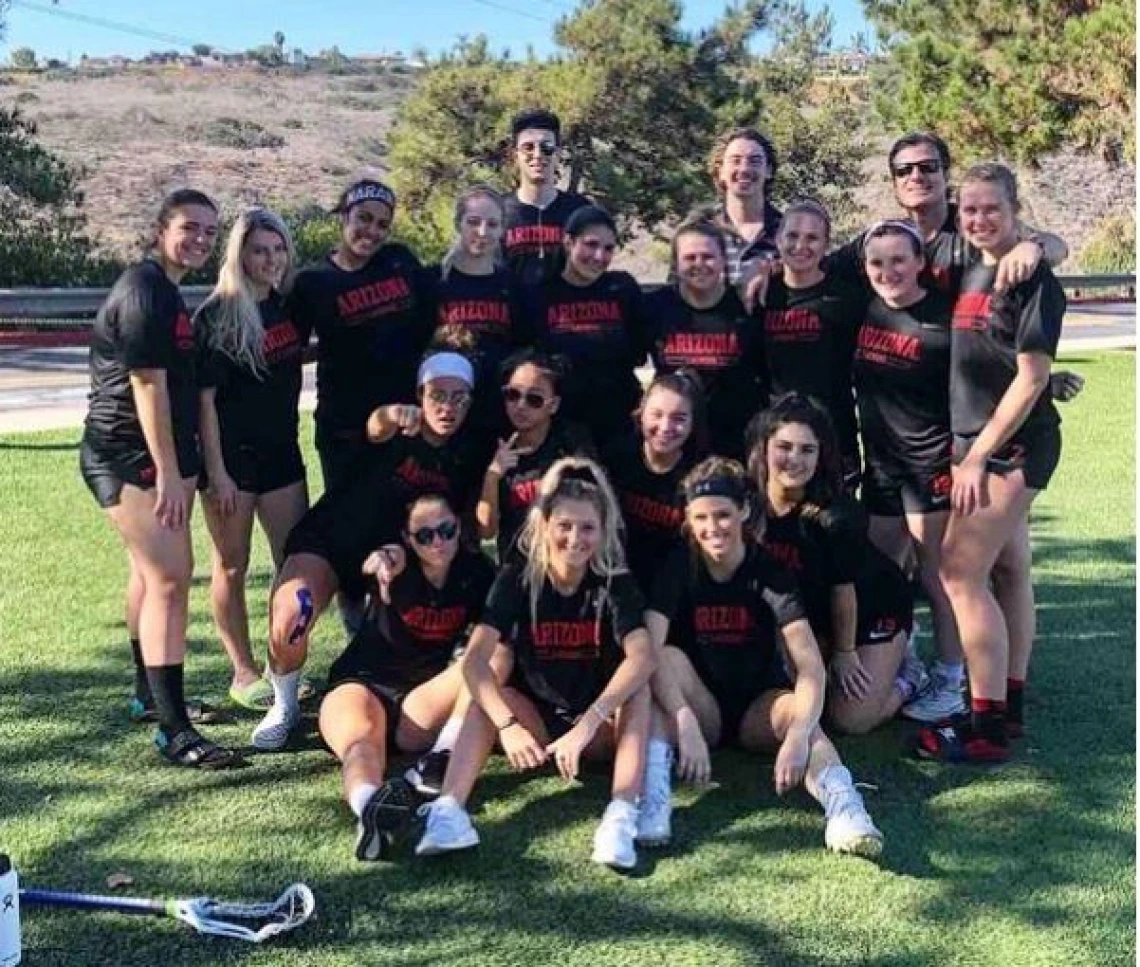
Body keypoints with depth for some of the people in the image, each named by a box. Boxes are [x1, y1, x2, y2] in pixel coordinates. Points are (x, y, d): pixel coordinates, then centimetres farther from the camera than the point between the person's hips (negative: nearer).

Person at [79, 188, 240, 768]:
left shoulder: (164, 290, 16)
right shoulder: (145, 290, -16)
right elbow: (148, 384, -21)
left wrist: (178, 467, 19)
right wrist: (169, 474, -21)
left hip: (152, 453, 11)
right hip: (129, 457, -11)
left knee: (150, 570, 18)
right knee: (170, 577, -16)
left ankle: (149, 695, 32)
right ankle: (173, 732, -15)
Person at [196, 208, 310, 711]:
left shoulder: (288, 305, 5)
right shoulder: (216, 315, -11)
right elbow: (203, 396, -13)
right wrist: (216, 472, -17)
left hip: (281, 450, 6)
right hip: (231, 456, -6)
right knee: (232, 567, 5)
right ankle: (244, 674, 17)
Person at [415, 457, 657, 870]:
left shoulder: (615, 583, -14)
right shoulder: (517, 579, -12)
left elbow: (642, 658, -32)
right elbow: (474, 659, -25)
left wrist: (587, 725, -43)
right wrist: (508, 726, -41)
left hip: (600, 727, -1)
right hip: (536, 718, 1)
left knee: (639, 688, -29)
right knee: (488, 697, -26)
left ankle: (622, 816, -42)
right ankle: (449, 811, -42)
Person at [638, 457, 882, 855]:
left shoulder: (770, 572, -13)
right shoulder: (679, 567, -11)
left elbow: (810, 664, -24)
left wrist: (797, 735, -40)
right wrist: (686, 725, -38)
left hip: (759, 709, 0)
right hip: (701, 709, 1)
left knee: (797, 711, -32)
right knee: (669, 659, -29)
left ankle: (842, 807, -57)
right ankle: (652, 801, -41)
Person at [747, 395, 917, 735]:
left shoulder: (835, 516, -34)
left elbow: (843, 587, -22)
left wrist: (844, 652, -10)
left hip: (877, 606, -5)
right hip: (815, 610, 5)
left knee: (851, 720, -8)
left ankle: (905, 680, 20)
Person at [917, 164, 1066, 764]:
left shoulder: (1033, 281, -12)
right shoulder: (969, 272, 11)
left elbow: (1031, 378, -17)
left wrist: (978, 455, -18)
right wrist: (962, 445, 9)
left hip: (1012, 445, -8)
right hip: (977, 442, 8)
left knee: (960, 573, -11)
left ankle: (987, 728, -5)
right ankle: (1011, 707, 22)